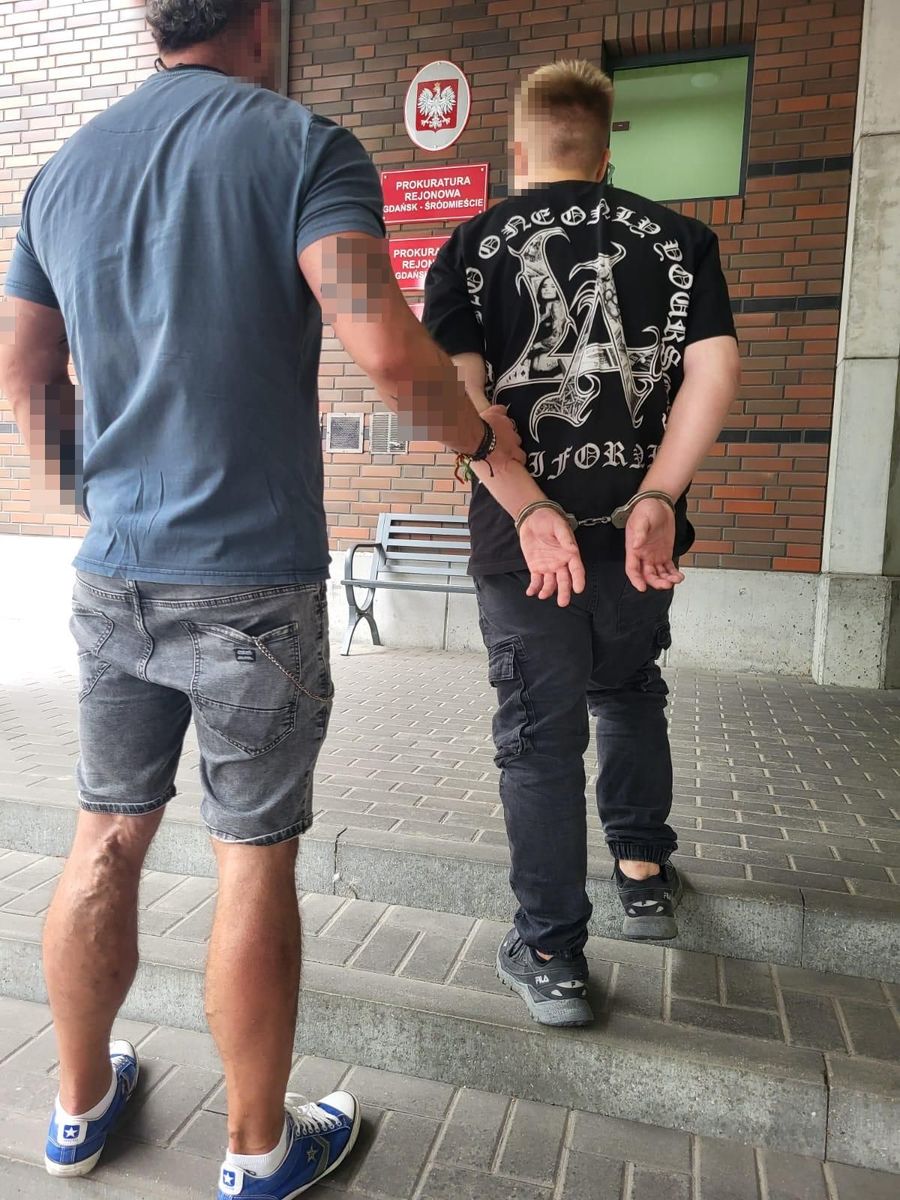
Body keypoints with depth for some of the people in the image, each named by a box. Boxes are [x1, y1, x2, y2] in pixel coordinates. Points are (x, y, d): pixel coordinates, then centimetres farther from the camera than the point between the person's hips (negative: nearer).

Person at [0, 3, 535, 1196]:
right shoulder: (303, 146, -5)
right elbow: (386, 347, -19)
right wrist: (483, 438, -1)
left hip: (114, 578, 6)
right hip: (255, 582, -5)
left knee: (105, 841, 17)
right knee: (254, 862, 7)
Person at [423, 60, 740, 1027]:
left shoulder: (473, 246, 2)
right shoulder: (678, 238, 8)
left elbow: (458, 390, -12)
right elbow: (715, 369, -5)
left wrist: (530, 509, -15)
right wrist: (656, 496, -10)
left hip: (520, 535, -2)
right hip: (638, 527, 3)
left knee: (540, 735, 7)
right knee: (630, 696, 25)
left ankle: (551, 956, 16)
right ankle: (643, 873, 36)